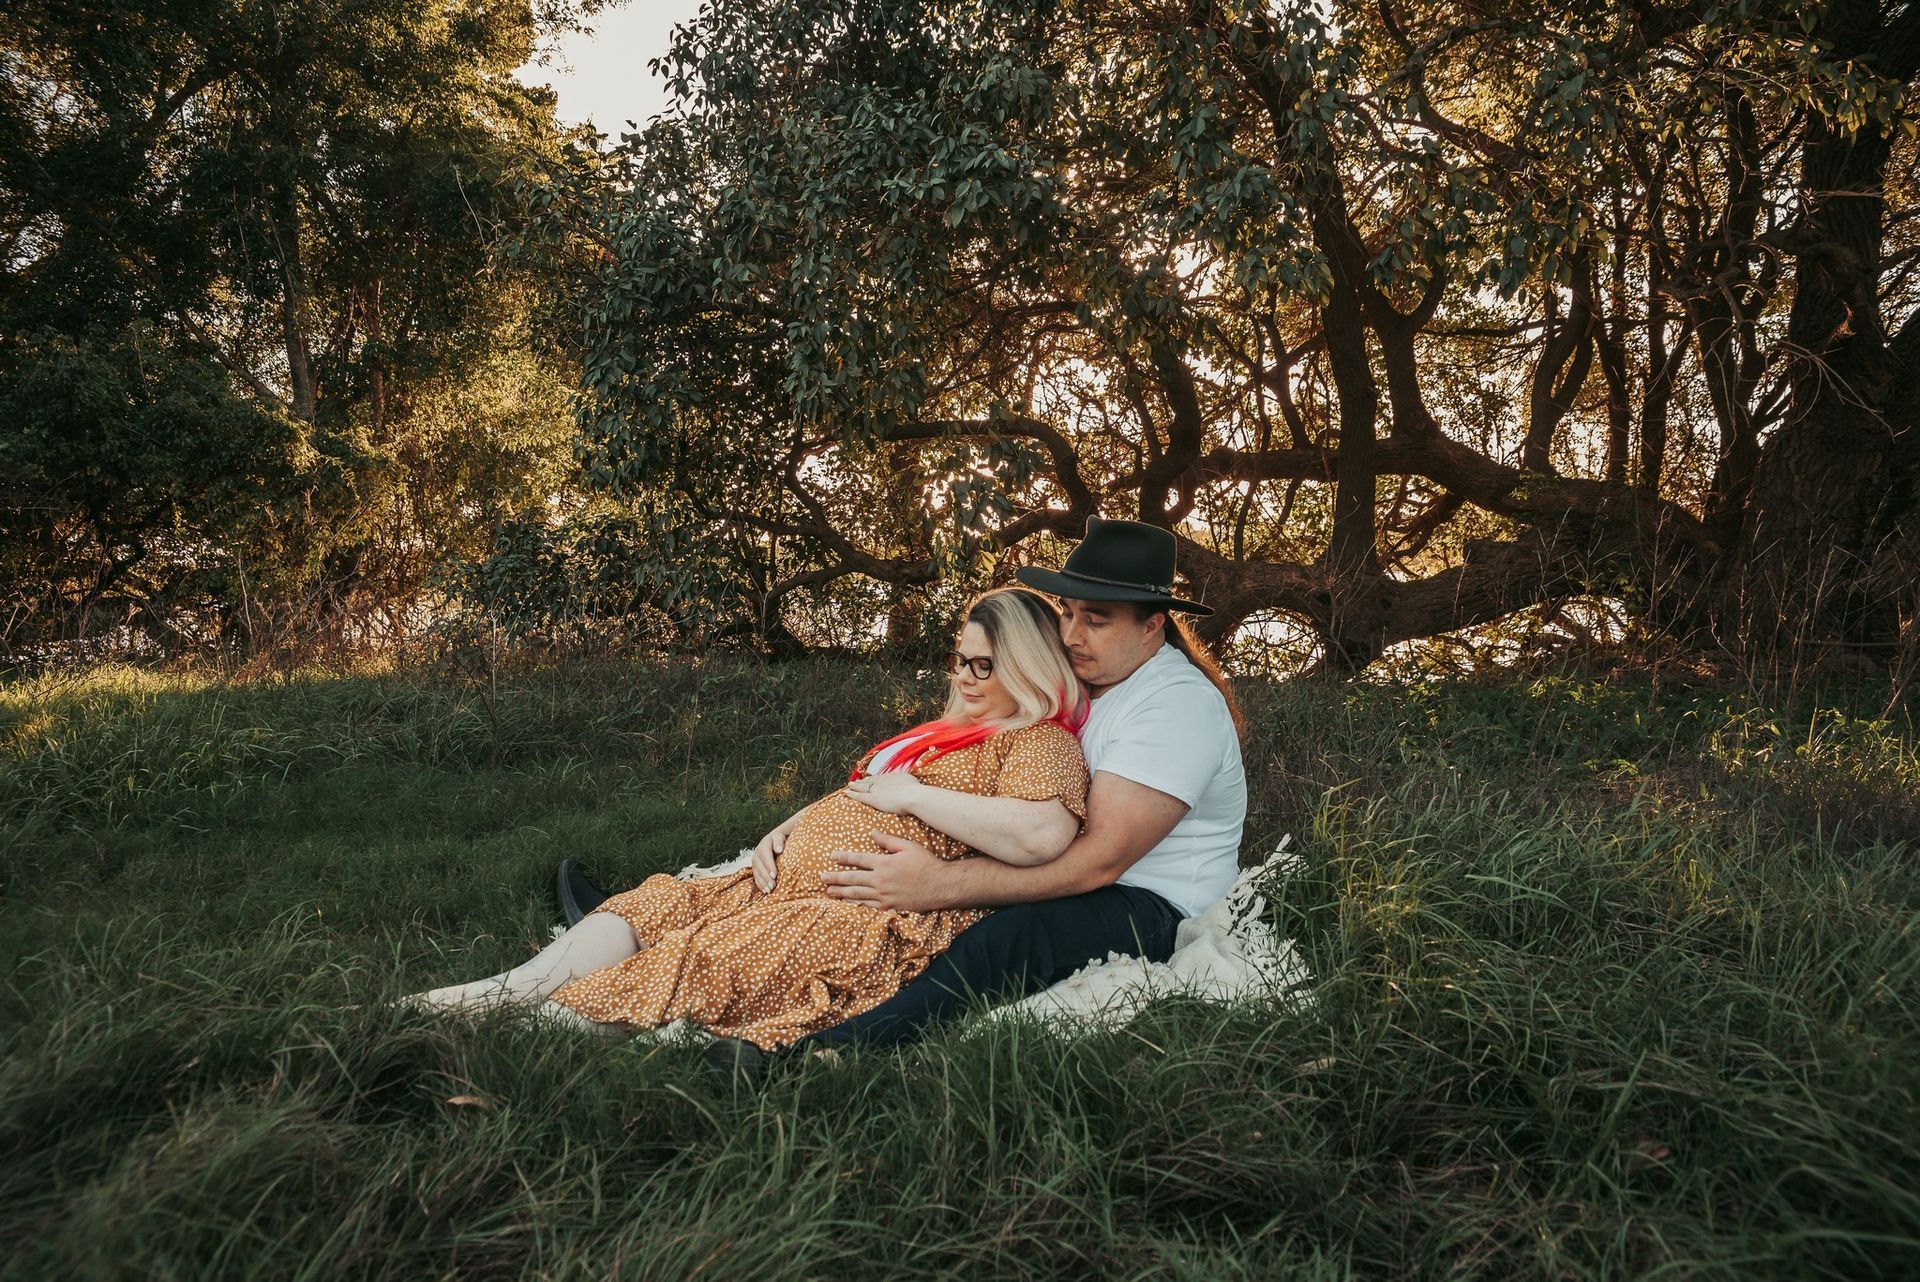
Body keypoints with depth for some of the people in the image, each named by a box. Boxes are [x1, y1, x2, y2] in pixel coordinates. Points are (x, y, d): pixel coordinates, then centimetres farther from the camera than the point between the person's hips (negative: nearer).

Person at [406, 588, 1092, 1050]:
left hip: (876, 921, -10)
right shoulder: (944, 733, 25)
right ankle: (501, 996, -12)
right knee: (655, 905, -3)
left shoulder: (1041, 743, -4)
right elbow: (853, 797, 32)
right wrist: (786, 830, 11)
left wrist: (912, 796, -16)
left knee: (709, 957, -26)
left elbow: (1042, 834, -26)